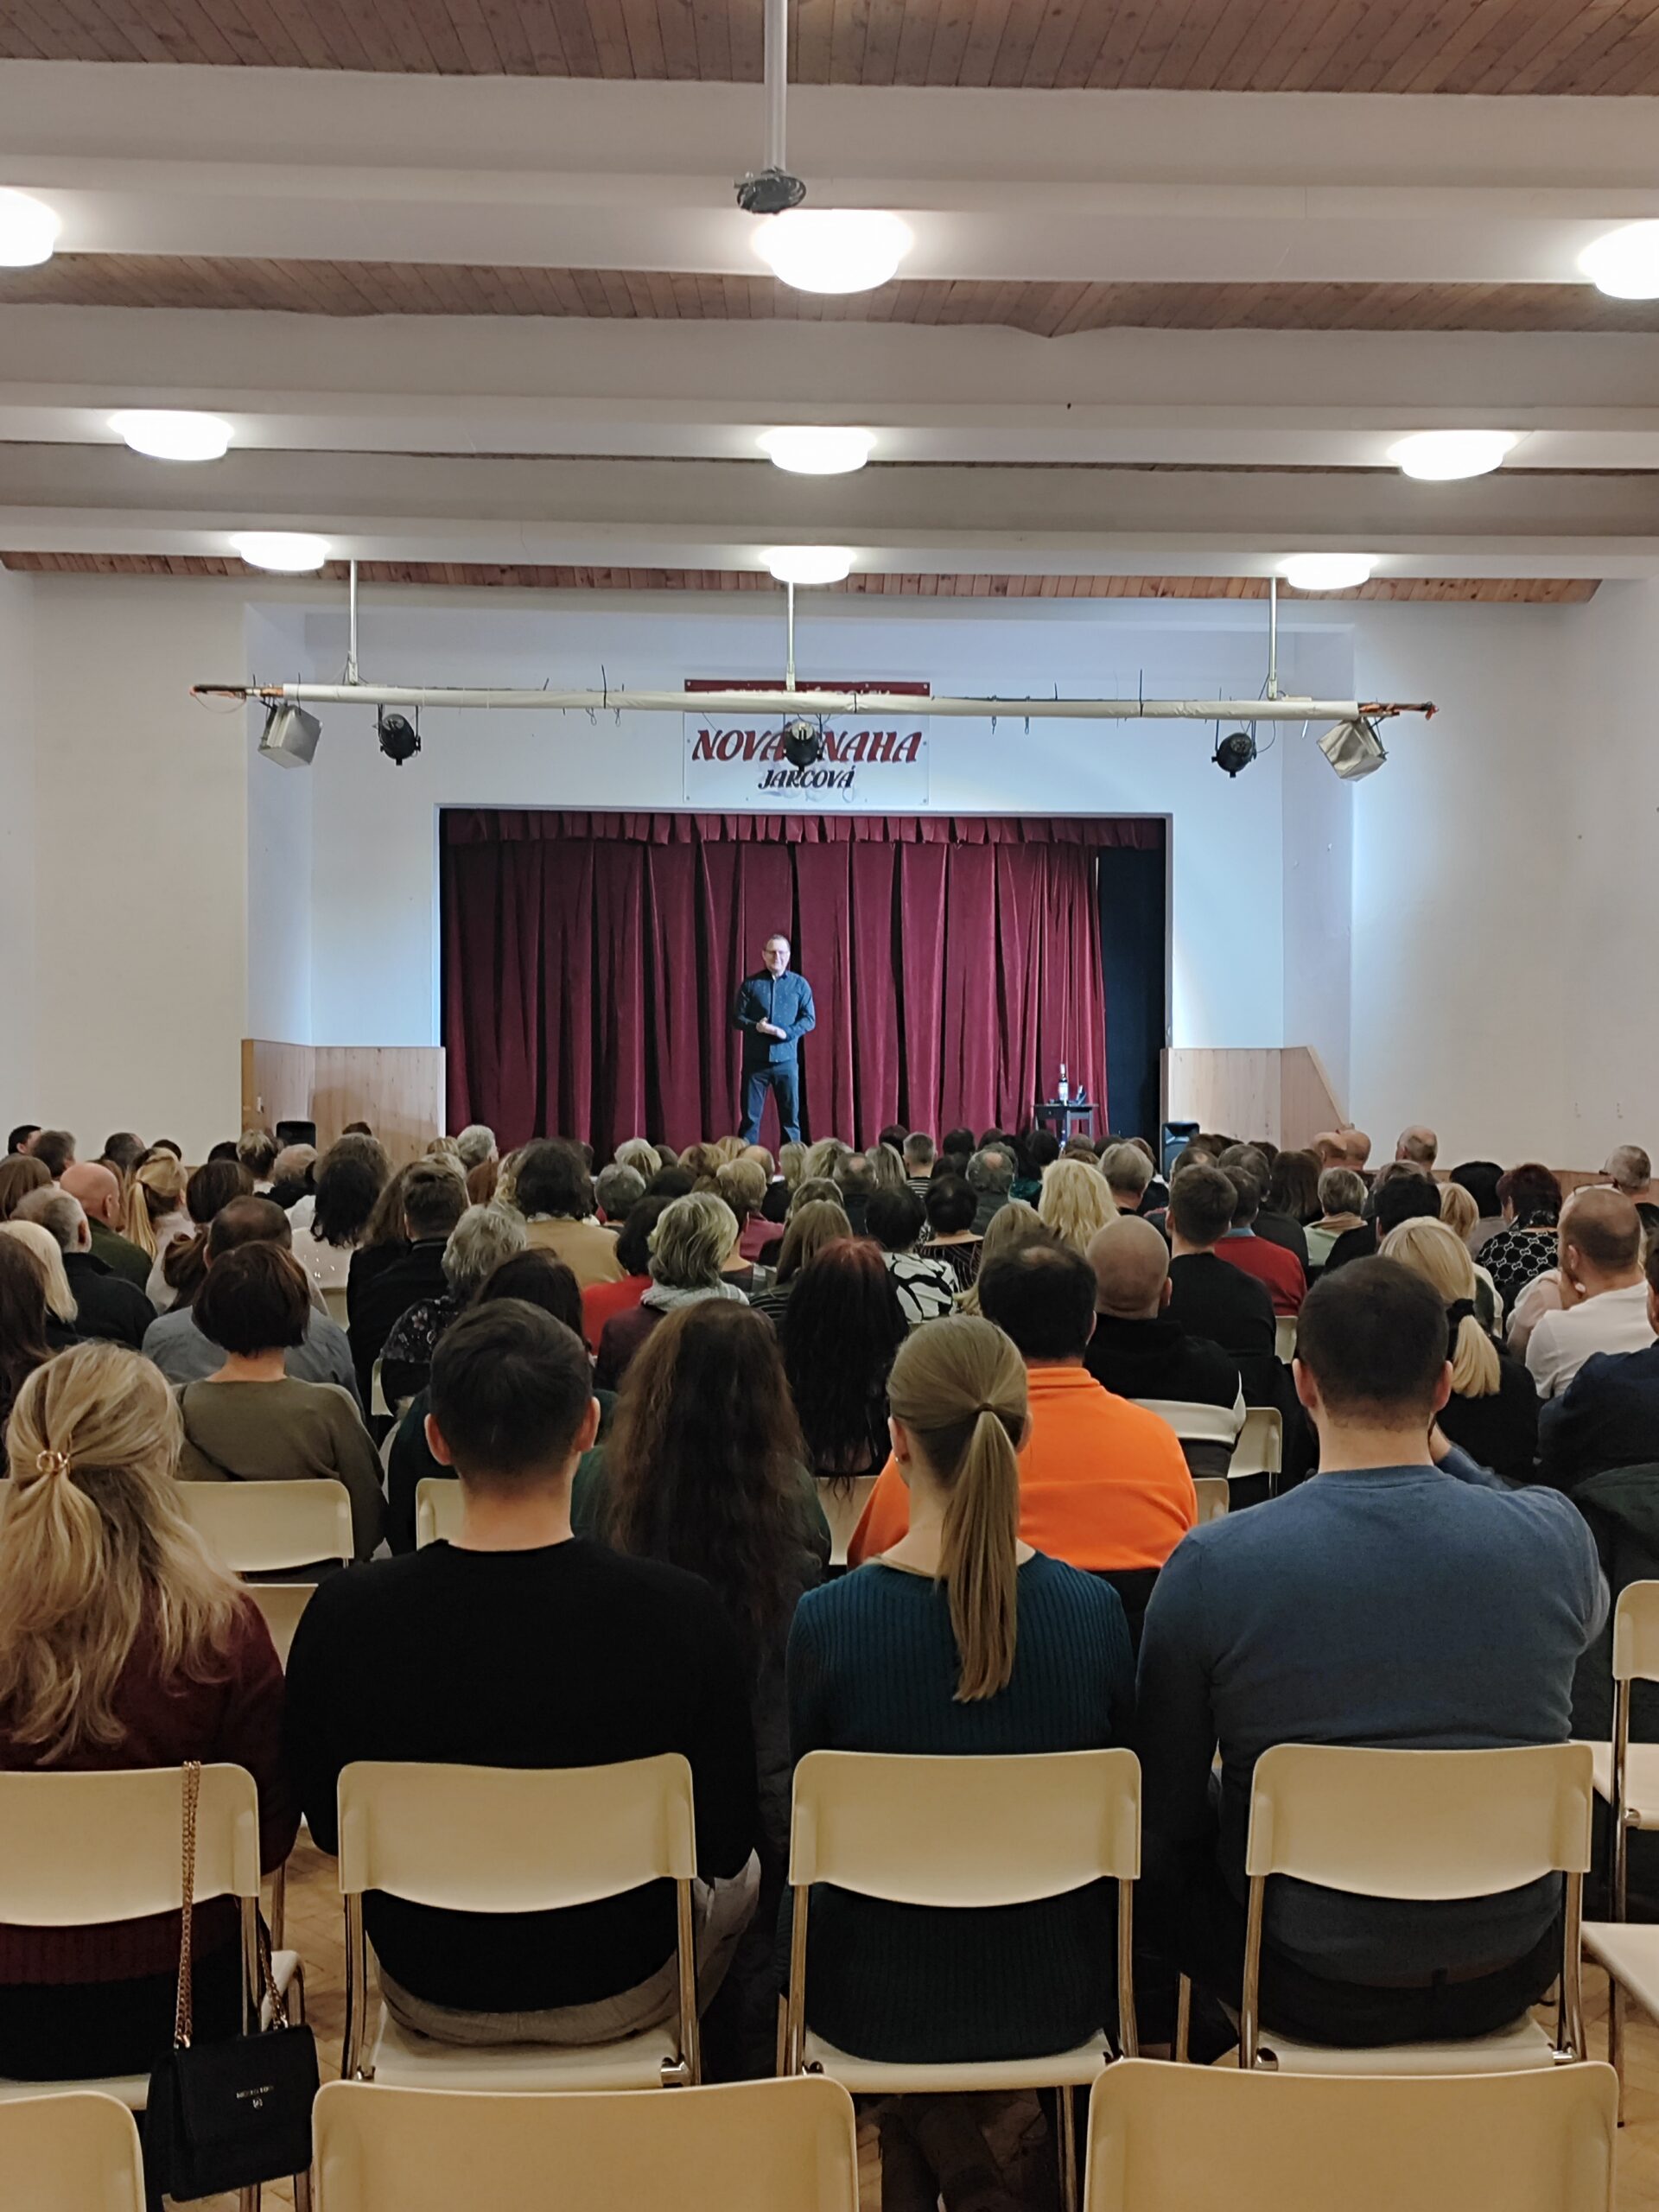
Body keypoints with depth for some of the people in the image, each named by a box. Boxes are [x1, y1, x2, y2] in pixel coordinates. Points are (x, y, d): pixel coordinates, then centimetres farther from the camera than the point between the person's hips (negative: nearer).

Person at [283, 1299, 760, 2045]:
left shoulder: (342, 1617, -23)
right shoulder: (682, 1613, -27)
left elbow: (329, 1828, -5)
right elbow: (726, 1844, -13)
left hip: (429, 1997, 2)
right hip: (619, 1991, -1)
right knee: (741, 1877, 32)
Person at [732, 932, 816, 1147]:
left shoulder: (800, 984, 5)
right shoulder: (750, 984, 4)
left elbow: (810, 1019, 2)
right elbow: (736, 1018, 2)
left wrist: (787, 1032, -16)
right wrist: (756, 1026, -19)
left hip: (786, 1061, 0)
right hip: (755, 1060, 0)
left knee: (790, 1116, 4)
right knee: (750, 1117, 2)